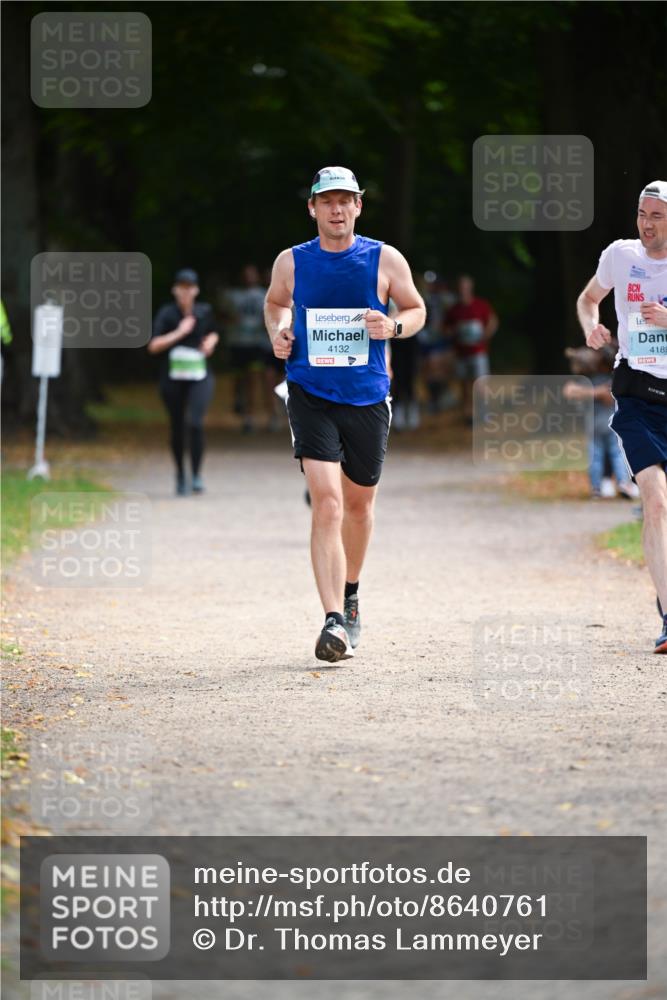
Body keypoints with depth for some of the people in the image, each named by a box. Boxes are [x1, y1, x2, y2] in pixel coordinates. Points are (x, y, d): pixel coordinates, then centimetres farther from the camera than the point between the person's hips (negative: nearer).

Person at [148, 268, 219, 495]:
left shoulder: (204, 311, 3)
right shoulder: (167, 313, -6)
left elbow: (213, 333, 24)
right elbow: (153, 345, -14)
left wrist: (211, 341, 1)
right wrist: (179, 333, -20)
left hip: (199, 377, 0)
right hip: (172, 379, 0)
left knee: (195, 422, -19)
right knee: (177, 427, 9)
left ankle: (196, 474, -11)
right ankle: (180, 474, 30)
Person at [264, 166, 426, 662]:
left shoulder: (385, 260, -1)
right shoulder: (291, 262, 2)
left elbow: (417, 309, 11)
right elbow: (275, 303, 22)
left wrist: (393, 327, -10)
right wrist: (278, 334, 1)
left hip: (367, 397, 2)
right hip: (311, 394, -1)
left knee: (359, 503, 16)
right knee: (327, 503, -16)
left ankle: (350, 593, 43)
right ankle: (335, 621, -22)